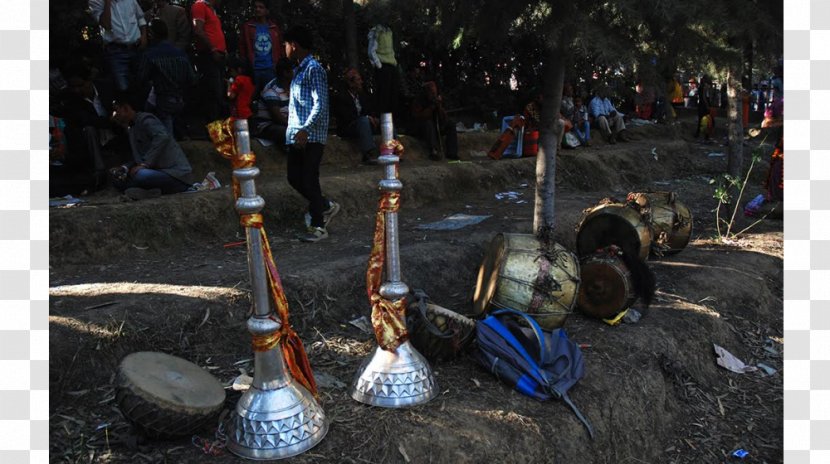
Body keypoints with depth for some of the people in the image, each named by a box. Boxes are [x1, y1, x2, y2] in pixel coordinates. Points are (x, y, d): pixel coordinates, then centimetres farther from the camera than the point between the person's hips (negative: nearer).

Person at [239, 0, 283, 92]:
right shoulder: (247, 27, 6)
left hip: (271, 69, 1)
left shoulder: (274, 28, 11)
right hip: (254, 70, -1)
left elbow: (279, 47, 13)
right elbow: (242, 48, 5)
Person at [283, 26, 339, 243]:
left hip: (311, 135, -9)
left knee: (309, 180, -6)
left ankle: (318, 227, 3)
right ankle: (326, 206, 24)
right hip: (296, 135, 9)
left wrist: (305, 129, -24)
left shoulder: (314, 69, -9)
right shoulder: (299, 70, 19)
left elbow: (320, 104, -17)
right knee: (294, 178, 8)